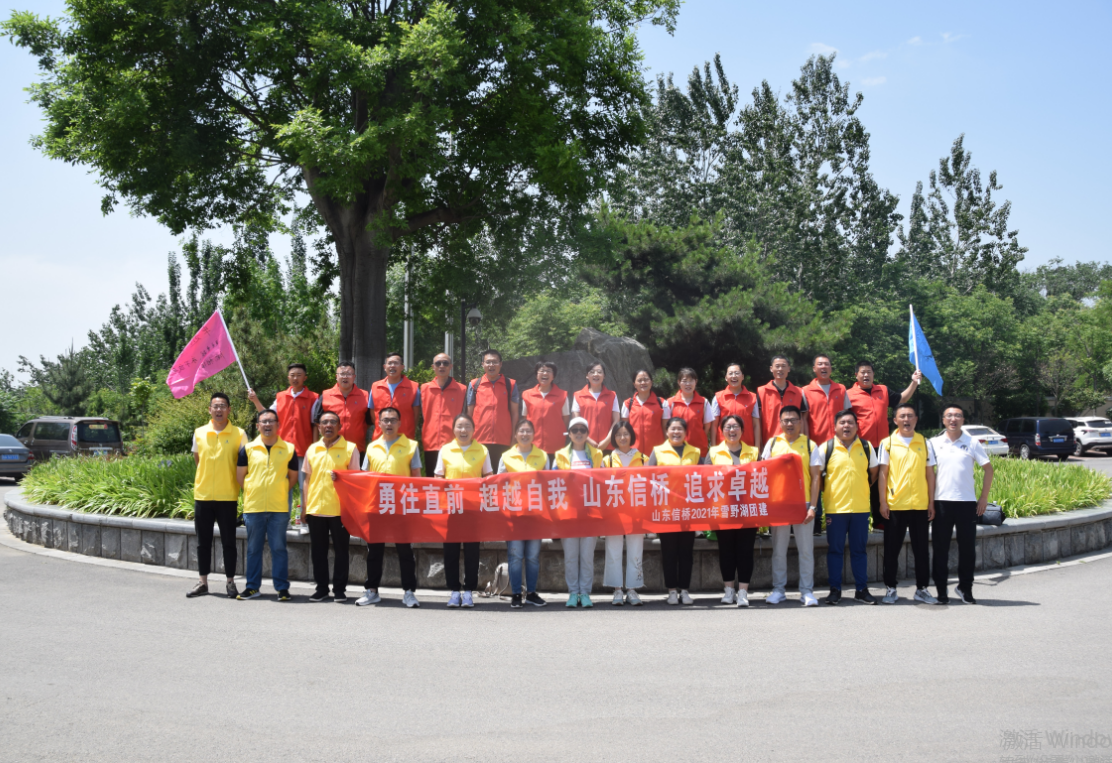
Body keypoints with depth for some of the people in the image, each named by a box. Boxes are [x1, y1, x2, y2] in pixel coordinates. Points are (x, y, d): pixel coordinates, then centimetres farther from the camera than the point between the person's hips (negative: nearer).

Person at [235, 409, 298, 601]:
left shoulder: (288, 449, 4)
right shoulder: (248, 449, 5)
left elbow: (293, 477, 13)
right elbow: (240, 475, 10)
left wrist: (280, 492, 6)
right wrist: (252, 491, 4)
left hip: (279, 508, -1)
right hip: (253, 506, 1)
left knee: (278, 548, 2)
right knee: (253, 548, 9)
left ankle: (282, 587, 8)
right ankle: (252, 587, 17)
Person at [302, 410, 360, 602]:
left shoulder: (350, 448, 0)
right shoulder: (312, 449, 11)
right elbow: (307, 479, 15)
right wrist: (305, 506, 10)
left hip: (340, 509, -3)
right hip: (315, 508, 4)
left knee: (341, 550, 3)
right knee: (318, 551, 9)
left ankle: (339, 589, 11)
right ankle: (321, 588, 19)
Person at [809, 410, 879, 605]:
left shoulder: (866, 448, 6)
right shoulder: (824, 448, -2)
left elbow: (873, 474, 17)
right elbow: (816, 477, -2)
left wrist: (860, 490, 11)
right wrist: (813, 505, -5)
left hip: (861, 508, 2)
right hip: (835, 508, -2)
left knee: (859, 550, 9)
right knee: (835, 550, 4)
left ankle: (862, 589, 17)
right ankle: (835, 590, 12)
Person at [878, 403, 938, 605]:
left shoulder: (924, 443, 6)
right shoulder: (887, 443, 2)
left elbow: (930, 474, 8)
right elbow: (883, 473, 1)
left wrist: (931, 502, 4)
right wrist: (883, 502, -5)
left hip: (920, 505, 1)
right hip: (894, 505, -1)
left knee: (921, 549, 6)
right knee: (892, 549, 5)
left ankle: (922, 588, 17)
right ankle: (890, 588, 14)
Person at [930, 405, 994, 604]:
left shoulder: (972, 443, 4)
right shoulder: (934, 443, 5)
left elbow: (988, 468, 7)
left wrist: (984, 497, 2)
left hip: (967, 502, 0)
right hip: (941, 501, 0)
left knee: (967, 546, 4)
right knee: (940, 547, 3)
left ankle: (965, 588, 17)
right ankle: (941, 590, 10)